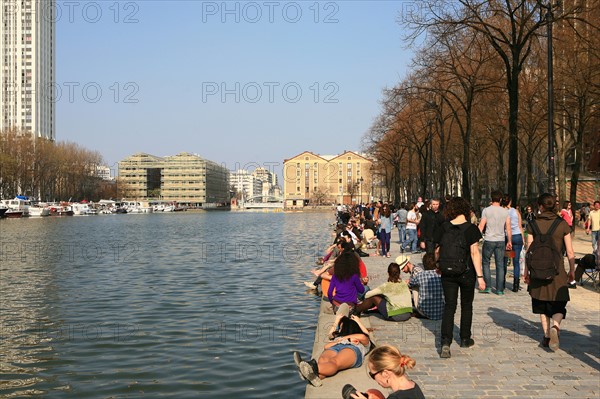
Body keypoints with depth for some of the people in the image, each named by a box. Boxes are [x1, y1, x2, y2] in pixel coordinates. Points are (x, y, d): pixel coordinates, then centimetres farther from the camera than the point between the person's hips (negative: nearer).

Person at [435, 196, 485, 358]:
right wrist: (480, 276, -12)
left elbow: (437, 251, 2)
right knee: (466, 306, 17)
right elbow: (474, 253, -15)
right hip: (467, 272, -1)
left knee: (449, 306, 3)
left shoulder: (444, 228, -5)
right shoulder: (471, 228, -11)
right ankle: (465, 339, 29)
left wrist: (439, 266, 21)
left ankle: (445, 342, -13)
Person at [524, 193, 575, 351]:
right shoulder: (563, 224, -4)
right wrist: (572, 270, 10)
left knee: (542, 306, 17)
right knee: (558, 306, 7)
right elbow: (570, 252, -2)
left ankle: (546, 336, 19)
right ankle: (555, 326, -22)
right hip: (557, 272, -1)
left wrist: (526, 271, 4)